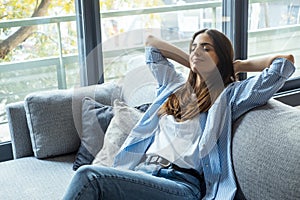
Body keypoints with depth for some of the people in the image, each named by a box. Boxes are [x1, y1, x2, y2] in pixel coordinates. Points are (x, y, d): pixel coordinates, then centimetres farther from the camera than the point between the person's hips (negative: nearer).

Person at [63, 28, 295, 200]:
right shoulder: (176, 85, 26)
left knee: (89, 176, -29)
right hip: (142, 173, 6)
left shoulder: (230, 94, 9)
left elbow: (285, 62, 1)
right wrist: (193, 64, 31)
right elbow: (151, 43, 38)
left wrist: (239, 65, 15)